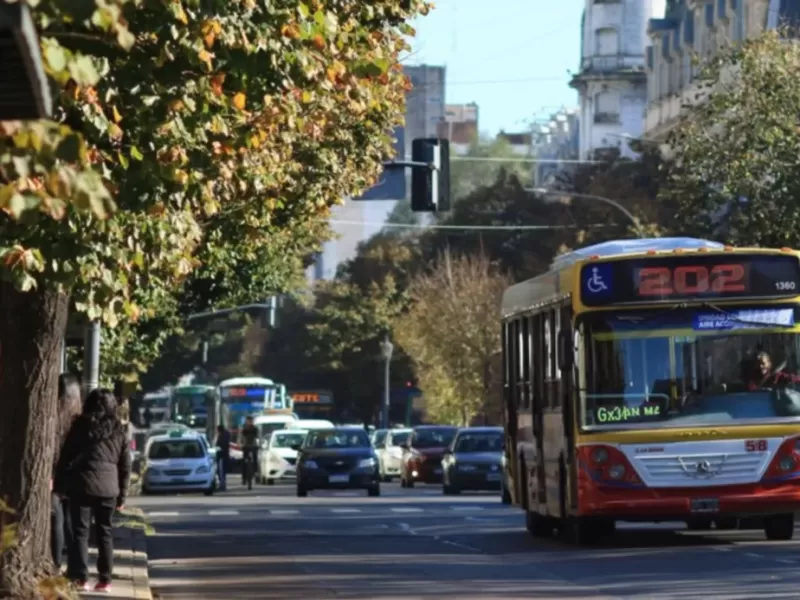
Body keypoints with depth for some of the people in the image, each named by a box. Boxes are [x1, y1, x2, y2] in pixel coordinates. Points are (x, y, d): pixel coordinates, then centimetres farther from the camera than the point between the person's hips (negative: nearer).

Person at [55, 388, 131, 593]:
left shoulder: (81, 426, 1)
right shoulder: (118, 430, 9)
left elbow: (66, 457, 1)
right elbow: (125, 465, 11)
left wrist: (60, 485, 7)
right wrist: (122, 494, 15)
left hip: (82, 485, -3)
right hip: (108, 488, 3)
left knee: (80, 532, 1)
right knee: (104, 533, 9)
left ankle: (81, 578, -6)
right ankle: (105, 579, 7)